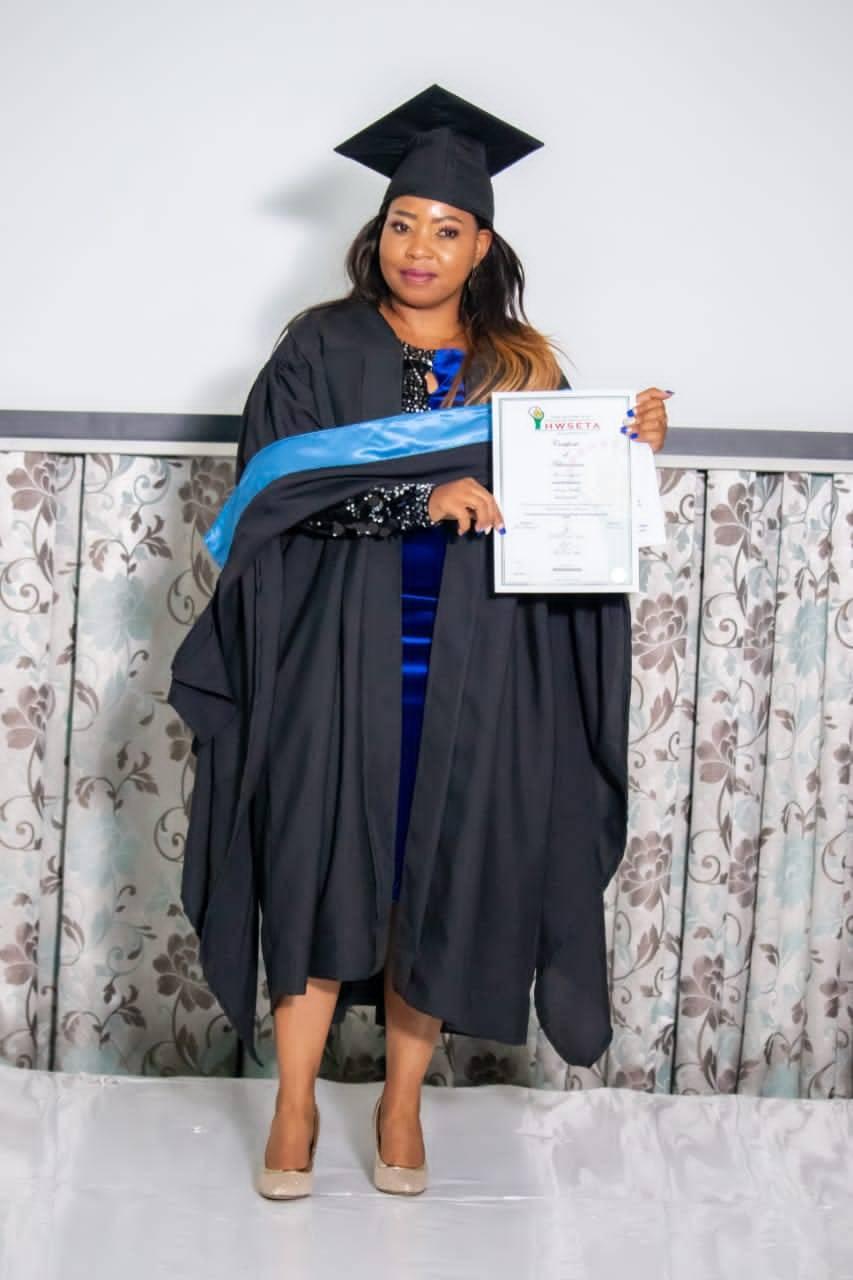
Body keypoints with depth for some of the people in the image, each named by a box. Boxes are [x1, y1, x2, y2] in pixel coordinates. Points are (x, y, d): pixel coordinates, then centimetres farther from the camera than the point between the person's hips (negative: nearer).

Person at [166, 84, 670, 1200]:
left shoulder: (525, 366, 9)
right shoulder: (322, 349, 3)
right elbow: (275, 487, -10)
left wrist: (629, 450, -9)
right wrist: (419, 497, -21)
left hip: (474, 677, 2)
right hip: (339, 663, -1)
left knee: (438, 879, 5)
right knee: (320, 871, -1)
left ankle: (402, 1104, 21)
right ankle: (296, 1107, 13)